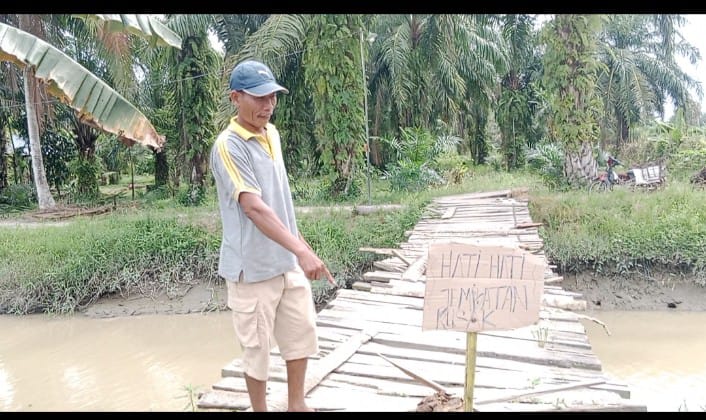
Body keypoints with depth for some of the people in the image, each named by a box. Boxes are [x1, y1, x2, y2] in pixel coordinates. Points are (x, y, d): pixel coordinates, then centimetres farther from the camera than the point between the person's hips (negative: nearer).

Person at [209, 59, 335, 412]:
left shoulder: (271, 133, 7)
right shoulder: (229, 145, -18)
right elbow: (254, 208, -29)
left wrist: (299, 241, 19)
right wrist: (302, 250, -38)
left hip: (287, 261, 8)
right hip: (253, 267, -8)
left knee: (301, 334, 17)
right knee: (257, 347, 8)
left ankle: (296, 404, 38)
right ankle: (259, 409, 29)